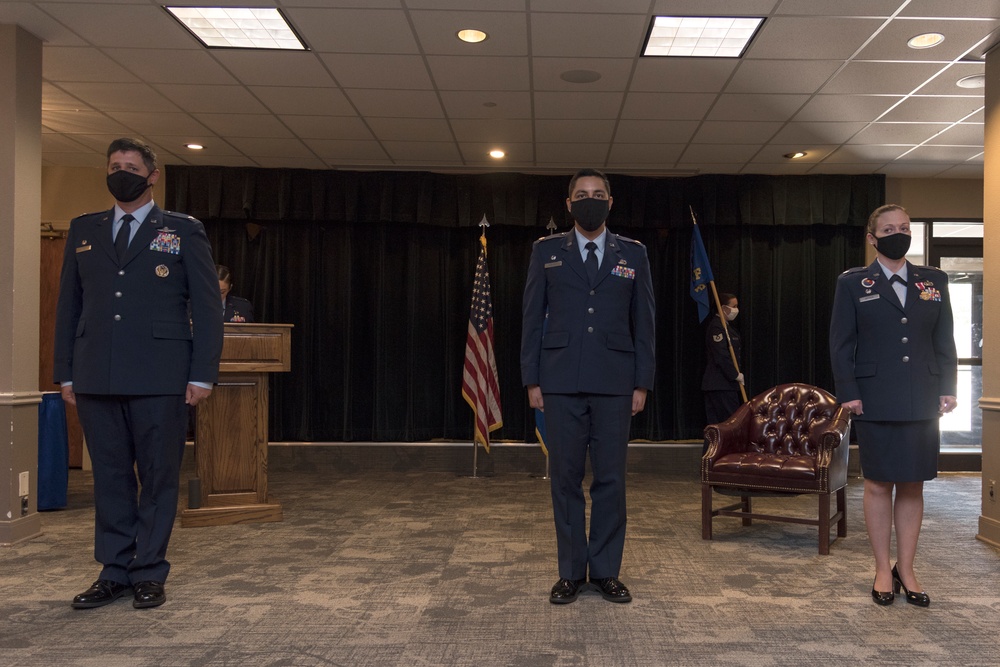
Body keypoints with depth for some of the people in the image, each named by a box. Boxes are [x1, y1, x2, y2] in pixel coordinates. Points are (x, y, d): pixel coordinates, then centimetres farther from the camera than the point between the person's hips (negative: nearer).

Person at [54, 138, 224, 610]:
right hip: (95, 377, 4)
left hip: (160, 377, -3)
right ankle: (114, 572, 20)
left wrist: (202, 374, -7)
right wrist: (66, 373, 8)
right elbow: (68, 306, 15)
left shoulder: (184, 231, 5)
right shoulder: (83, 230, 16)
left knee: (159, 476, 2)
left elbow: (206, 306, 0)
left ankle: (149, 573, 14)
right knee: (109, 476, 9)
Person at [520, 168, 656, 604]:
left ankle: (606, 571, 16)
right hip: (561, 381, 0)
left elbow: (643, 321, 9)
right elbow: (532, 318, 6)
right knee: (566, 479, 4)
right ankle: (571, 572, 15)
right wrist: (531, 380, 0)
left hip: (614, 382, 1)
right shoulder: (546, 251, 9)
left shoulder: (632, 253, 10)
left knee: (611, 479, 4)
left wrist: (642, 382, 2)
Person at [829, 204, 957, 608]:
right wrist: (848, 392, -9)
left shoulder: (934, 281, 10)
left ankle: (906, 570, 21)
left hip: (922, 403, 3)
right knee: (878, 484, 4)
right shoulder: (853, 283, 2)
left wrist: (948, 388, 1)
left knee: (913, 485, 8)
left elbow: (945, 340, 9)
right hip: (876, 403, -2)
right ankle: (883, 571, 16)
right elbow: (841, 344, -2)